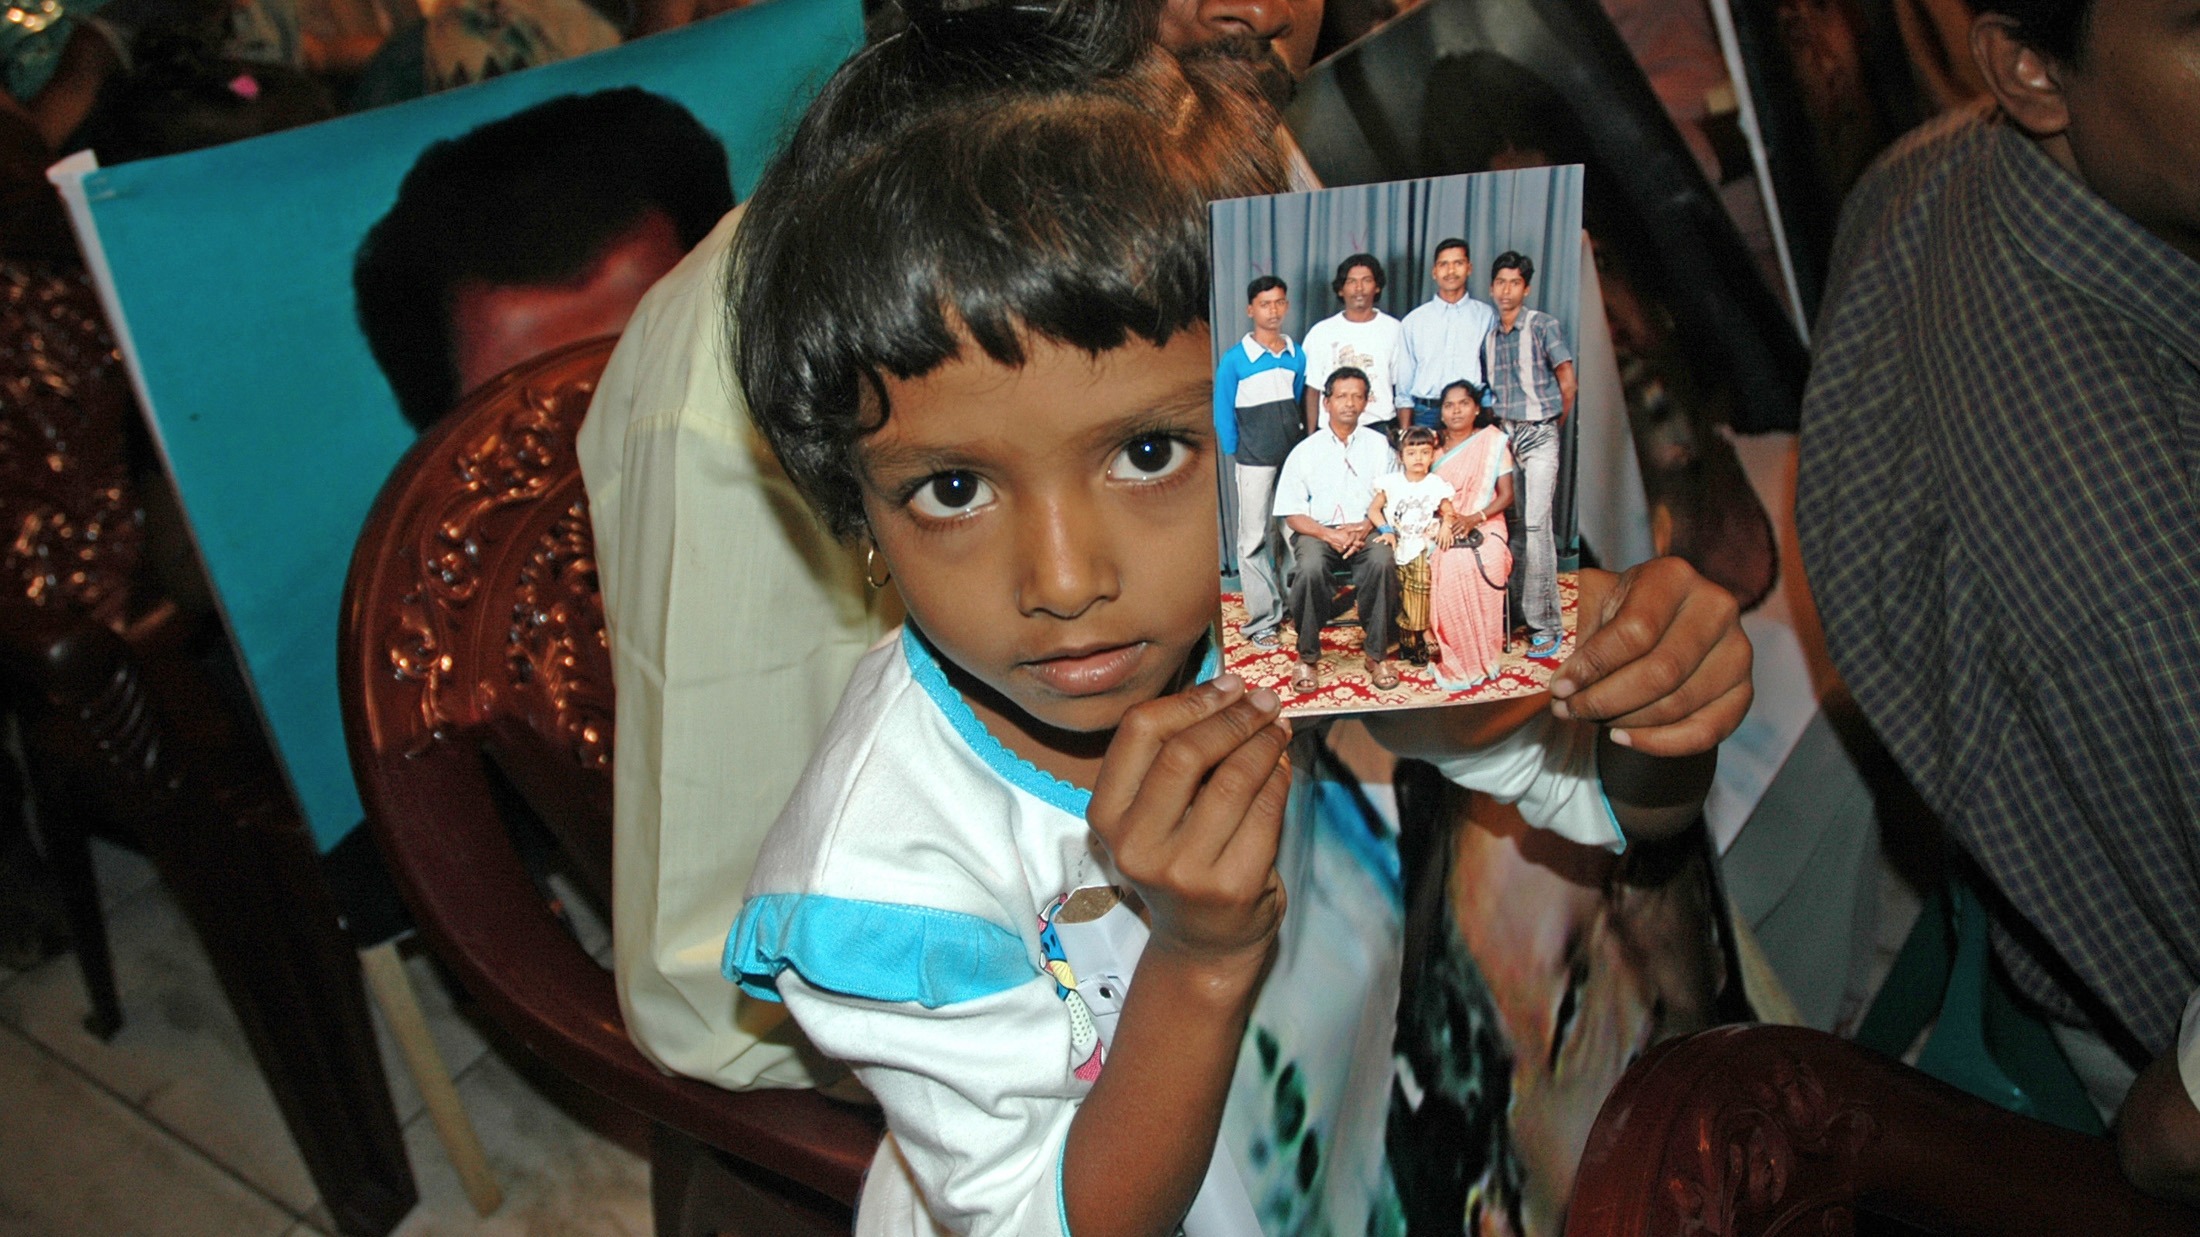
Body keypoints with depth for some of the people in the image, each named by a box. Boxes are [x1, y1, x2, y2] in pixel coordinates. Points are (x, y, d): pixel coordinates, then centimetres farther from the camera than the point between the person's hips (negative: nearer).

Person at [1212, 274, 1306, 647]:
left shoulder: (1297, 356, 5)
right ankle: (1261, 619, 4)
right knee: (1255, 539, -1)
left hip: (1294, 458, 4)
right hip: (1254, 463, -4)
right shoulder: (1235, 360, -8)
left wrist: (1303, 447, 10)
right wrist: (1236, 455, 0)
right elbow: (1223, 414, -2)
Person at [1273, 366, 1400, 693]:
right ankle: (1307, 657, -18)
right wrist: (1330, 535, -14)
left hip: (1366, 529, 1)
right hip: (1318, 530, -1)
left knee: (1382, 562, -34)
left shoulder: (1379, 445, 11)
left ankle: (1376, 654, -20)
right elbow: (1291, 513, 2)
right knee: (1310, 567, -35)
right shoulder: (1305, 451, 7)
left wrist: (1365, 528, -15)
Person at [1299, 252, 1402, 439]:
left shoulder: (1394, 330, 8)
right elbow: (1313, 391, 8)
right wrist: (1311, 437, 2)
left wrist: (1404, 434, -1)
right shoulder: (1320, 332, 8)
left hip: (1381, 428, 0)